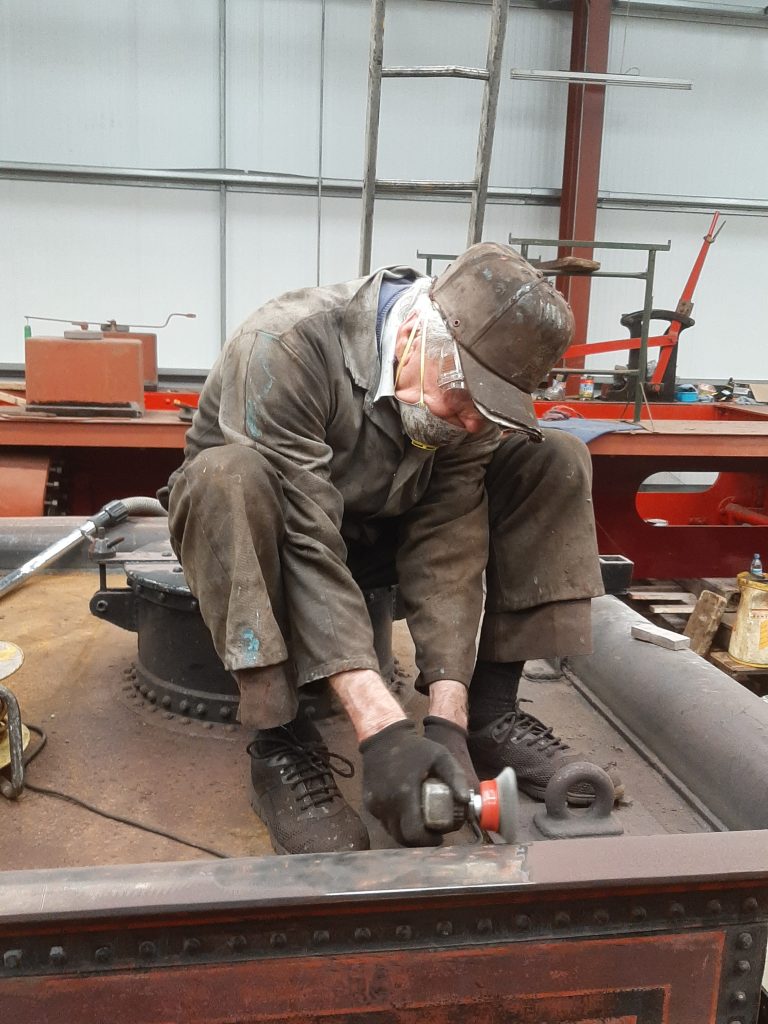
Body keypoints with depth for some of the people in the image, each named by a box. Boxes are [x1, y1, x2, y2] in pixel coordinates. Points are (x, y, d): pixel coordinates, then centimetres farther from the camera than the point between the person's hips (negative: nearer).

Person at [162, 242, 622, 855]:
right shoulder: (287, 347, -33)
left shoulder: (468, 393, -17)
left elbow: (447, 551, -21)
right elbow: (307, 543, -38)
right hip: (251, 524, -3)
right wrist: (382, 728, -44)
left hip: (377, 529, 4)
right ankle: (280, 741, -26)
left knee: (554, 460, -11)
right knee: (229, 473, -40)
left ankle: (489, 709, -10)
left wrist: (448, 720, -31)